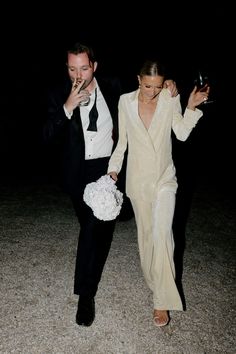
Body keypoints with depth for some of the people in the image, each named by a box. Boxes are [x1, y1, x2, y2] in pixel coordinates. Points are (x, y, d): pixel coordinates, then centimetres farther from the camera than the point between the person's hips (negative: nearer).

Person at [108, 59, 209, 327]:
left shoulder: (171, 99, -4)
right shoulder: (126, 101, -2)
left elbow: (182, 134, -3)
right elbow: (122, 140, 4)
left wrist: (192, 108, -14)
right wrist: (113, 168, -1)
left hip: (164, 177, -1)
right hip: (138, 178, 2)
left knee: (162, 233, -11)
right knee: (145, 231, 13)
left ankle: (162, 301, -1)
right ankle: (152, 279, 36)